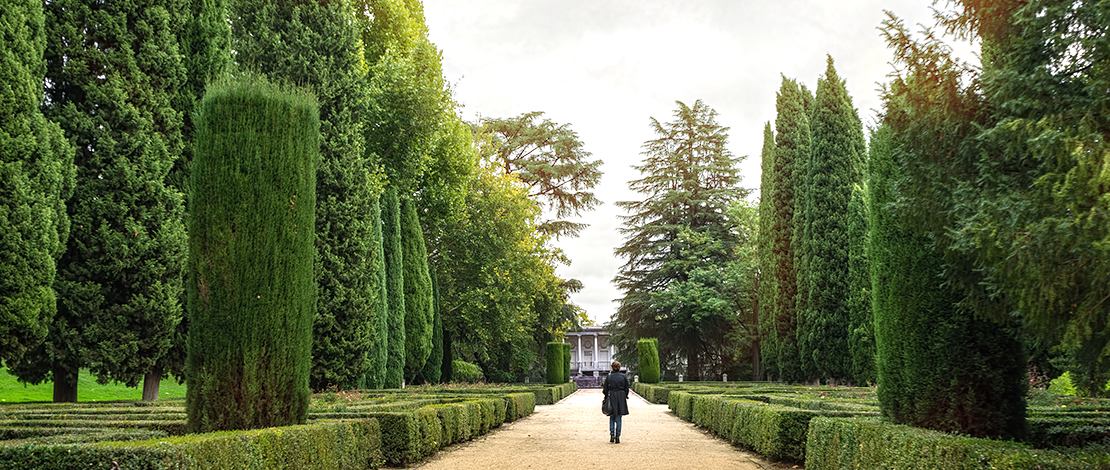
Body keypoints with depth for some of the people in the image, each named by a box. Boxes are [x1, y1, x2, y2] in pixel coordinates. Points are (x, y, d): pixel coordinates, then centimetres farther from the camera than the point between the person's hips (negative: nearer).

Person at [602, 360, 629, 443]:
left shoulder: (609, 377, -6)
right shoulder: (624, 376, -2)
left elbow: (605, 390, -4)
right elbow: (626, 389, 3)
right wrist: (625, 397, 15)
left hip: (611, 398, -1)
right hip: (621, 398, 1)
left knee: (612, 417, 15)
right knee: (618, 418, 8)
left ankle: (612, 434, -1)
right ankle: (617, 438, 6)